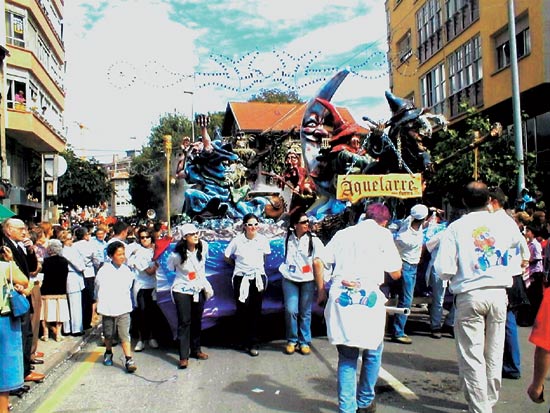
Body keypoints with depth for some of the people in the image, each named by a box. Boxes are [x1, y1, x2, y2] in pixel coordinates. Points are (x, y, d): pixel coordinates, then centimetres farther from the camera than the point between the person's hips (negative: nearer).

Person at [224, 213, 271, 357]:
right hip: (241, 279, -1)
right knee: (242, 311, 5)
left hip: (258, 279, 1)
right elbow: (226, 257, 4)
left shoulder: (263, 240, -4)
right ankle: (246, 341, 21)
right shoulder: (237, 241, -10)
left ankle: (253, 343, 14)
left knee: (256, 312, 4)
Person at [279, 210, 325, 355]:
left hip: (308, 281, -2)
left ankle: (304, 342, 20)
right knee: (291, 311, -3)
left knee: (305, 312, 4)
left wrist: (321, 288, -14)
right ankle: (291, 341, 16)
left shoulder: (313, 240, -7)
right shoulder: (288, 238, 1)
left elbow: (318, 264, -10)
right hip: (290, 280, 2)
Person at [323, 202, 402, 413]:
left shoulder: (343, 233, 15)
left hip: (340, 299, 3)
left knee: (347, 356, 11)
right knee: (372, 353, 17)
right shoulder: (382, 234, 5)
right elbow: (396, 274, 8)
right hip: (368, 299, -3)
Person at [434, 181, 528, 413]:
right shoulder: (504, 222, 1)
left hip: (469, 296, -3)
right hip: (498, 294, 4)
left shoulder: (456, 228, -8)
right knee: (494, 354, 17)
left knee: (472, 356, 5)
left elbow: (443, 270, -14)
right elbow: (517, 241, 27)